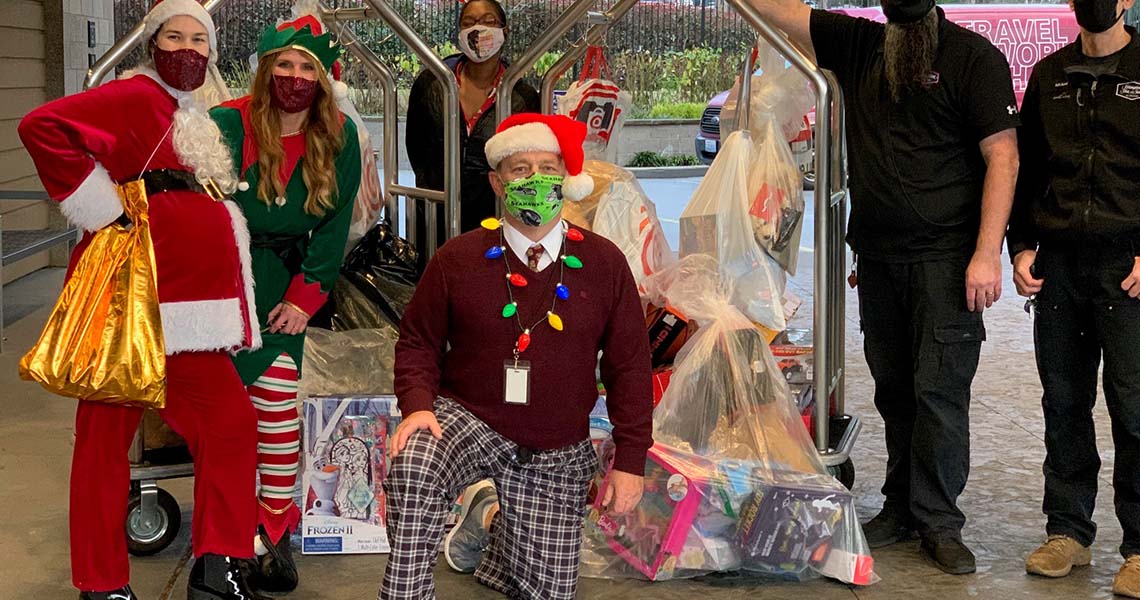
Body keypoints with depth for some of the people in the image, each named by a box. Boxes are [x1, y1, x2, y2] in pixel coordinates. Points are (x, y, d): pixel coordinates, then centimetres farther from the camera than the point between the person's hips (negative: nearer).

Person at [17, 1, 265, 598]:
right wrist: (104, 208, -17)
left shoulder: (200, 121, 19)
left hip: (193, 307, 9)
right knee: (108, 432, -2)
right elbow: (41, 127, -21)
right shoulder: (133, 98, -8)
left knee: (230, 423, 8)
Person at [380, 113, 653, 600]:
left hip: (556, 458, 2)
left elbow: (629, 367, 1)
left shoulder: (604, 264, -4)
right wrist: (417, 404, -16)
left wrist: (630, 460, -2)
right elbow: (418, 342, 4)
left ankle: (491, 515, 37)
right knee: (411, 468, -36)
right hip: (466, 422, -2)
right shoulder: (458, 259, -4)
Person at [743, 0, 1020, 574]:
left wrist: (987, 253, -15)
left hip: (945, 257, -5)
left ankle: (938, 521, 5)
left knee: (939, 391, -5)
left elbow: (1002, 157, -8)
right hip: (878, 257, 5)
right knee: (893, 389, 11)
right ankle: (901, 507, 21)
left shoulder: (974, 56, -4)